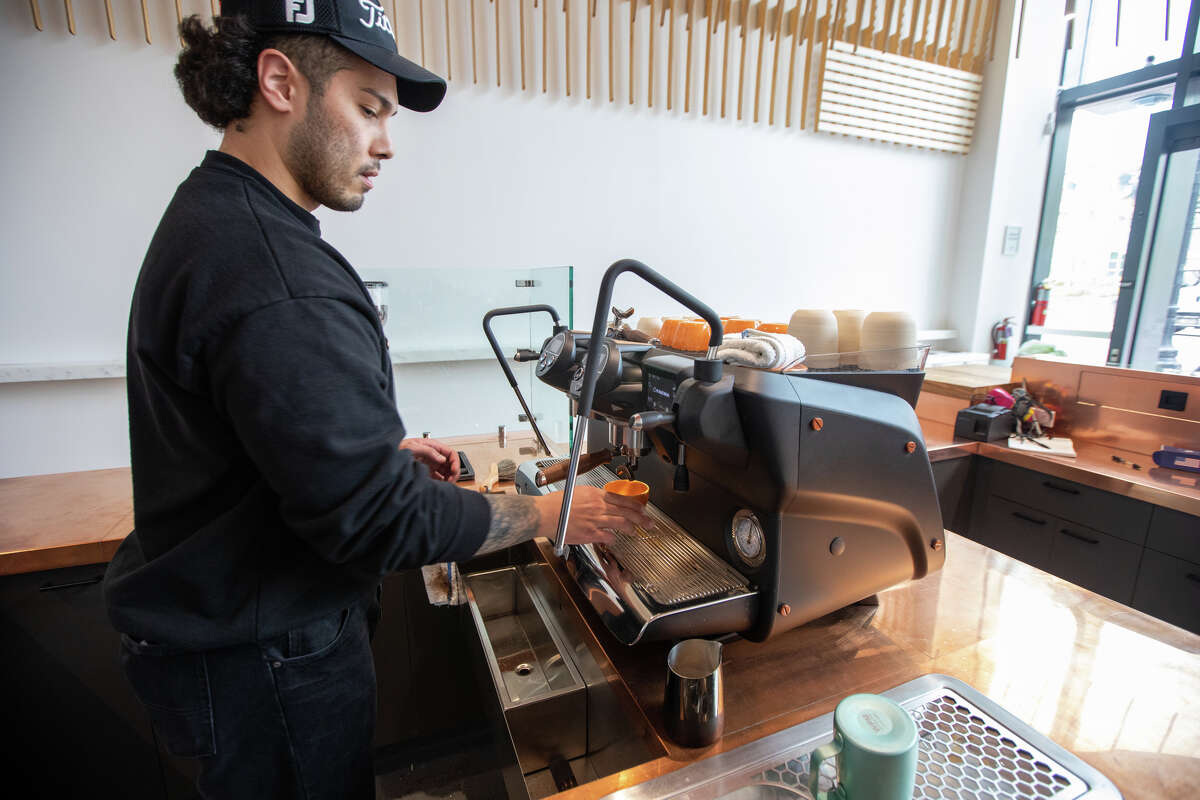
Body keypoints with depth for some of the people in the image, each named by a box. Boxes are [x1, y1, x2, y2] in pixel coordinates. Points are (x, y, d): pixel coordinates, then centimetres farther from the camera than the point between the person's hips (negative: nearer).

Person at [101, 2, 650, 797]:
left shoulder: (214, 216, 7)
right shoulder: (276, 283, -30)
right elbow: (379, 518, -30)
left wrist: (384, 446, 7)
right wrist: (549, 514, -19)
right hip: (267, 659, -9)